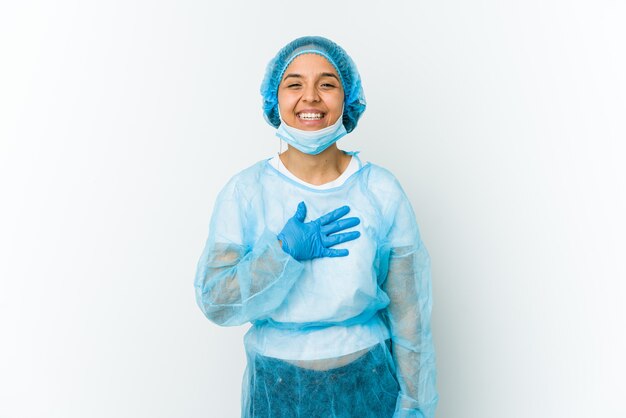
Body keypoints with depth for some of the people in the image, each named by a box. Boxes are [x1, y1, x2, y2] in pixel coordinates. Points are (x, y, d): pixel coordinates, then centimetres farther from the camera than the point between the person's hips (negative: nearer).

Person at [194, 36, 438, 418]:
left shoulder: (382, 191, -11)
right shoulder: (244, 192, -11)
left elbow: (409, 311, -5)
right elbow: (215, 302, -12)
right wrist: (285, 252, -25)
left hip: (368, 383, 0)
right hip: (277, 387, 0)